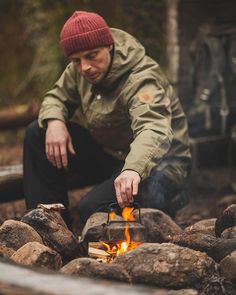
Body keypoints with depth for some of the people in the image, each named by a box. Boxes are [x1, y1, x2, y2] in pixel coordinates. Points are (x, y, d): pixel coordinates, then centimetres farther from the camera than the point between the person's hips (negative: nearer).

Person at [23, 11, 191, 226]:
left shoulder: (142, 81, -28)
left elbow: (154, 132, -45)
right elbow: (57, 97, 11)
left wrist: (133, 170, -66)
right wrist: (54, 121, -15)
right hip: (109, 155, 8)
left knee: (94, 208, -34)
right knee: (37, 134, -5)